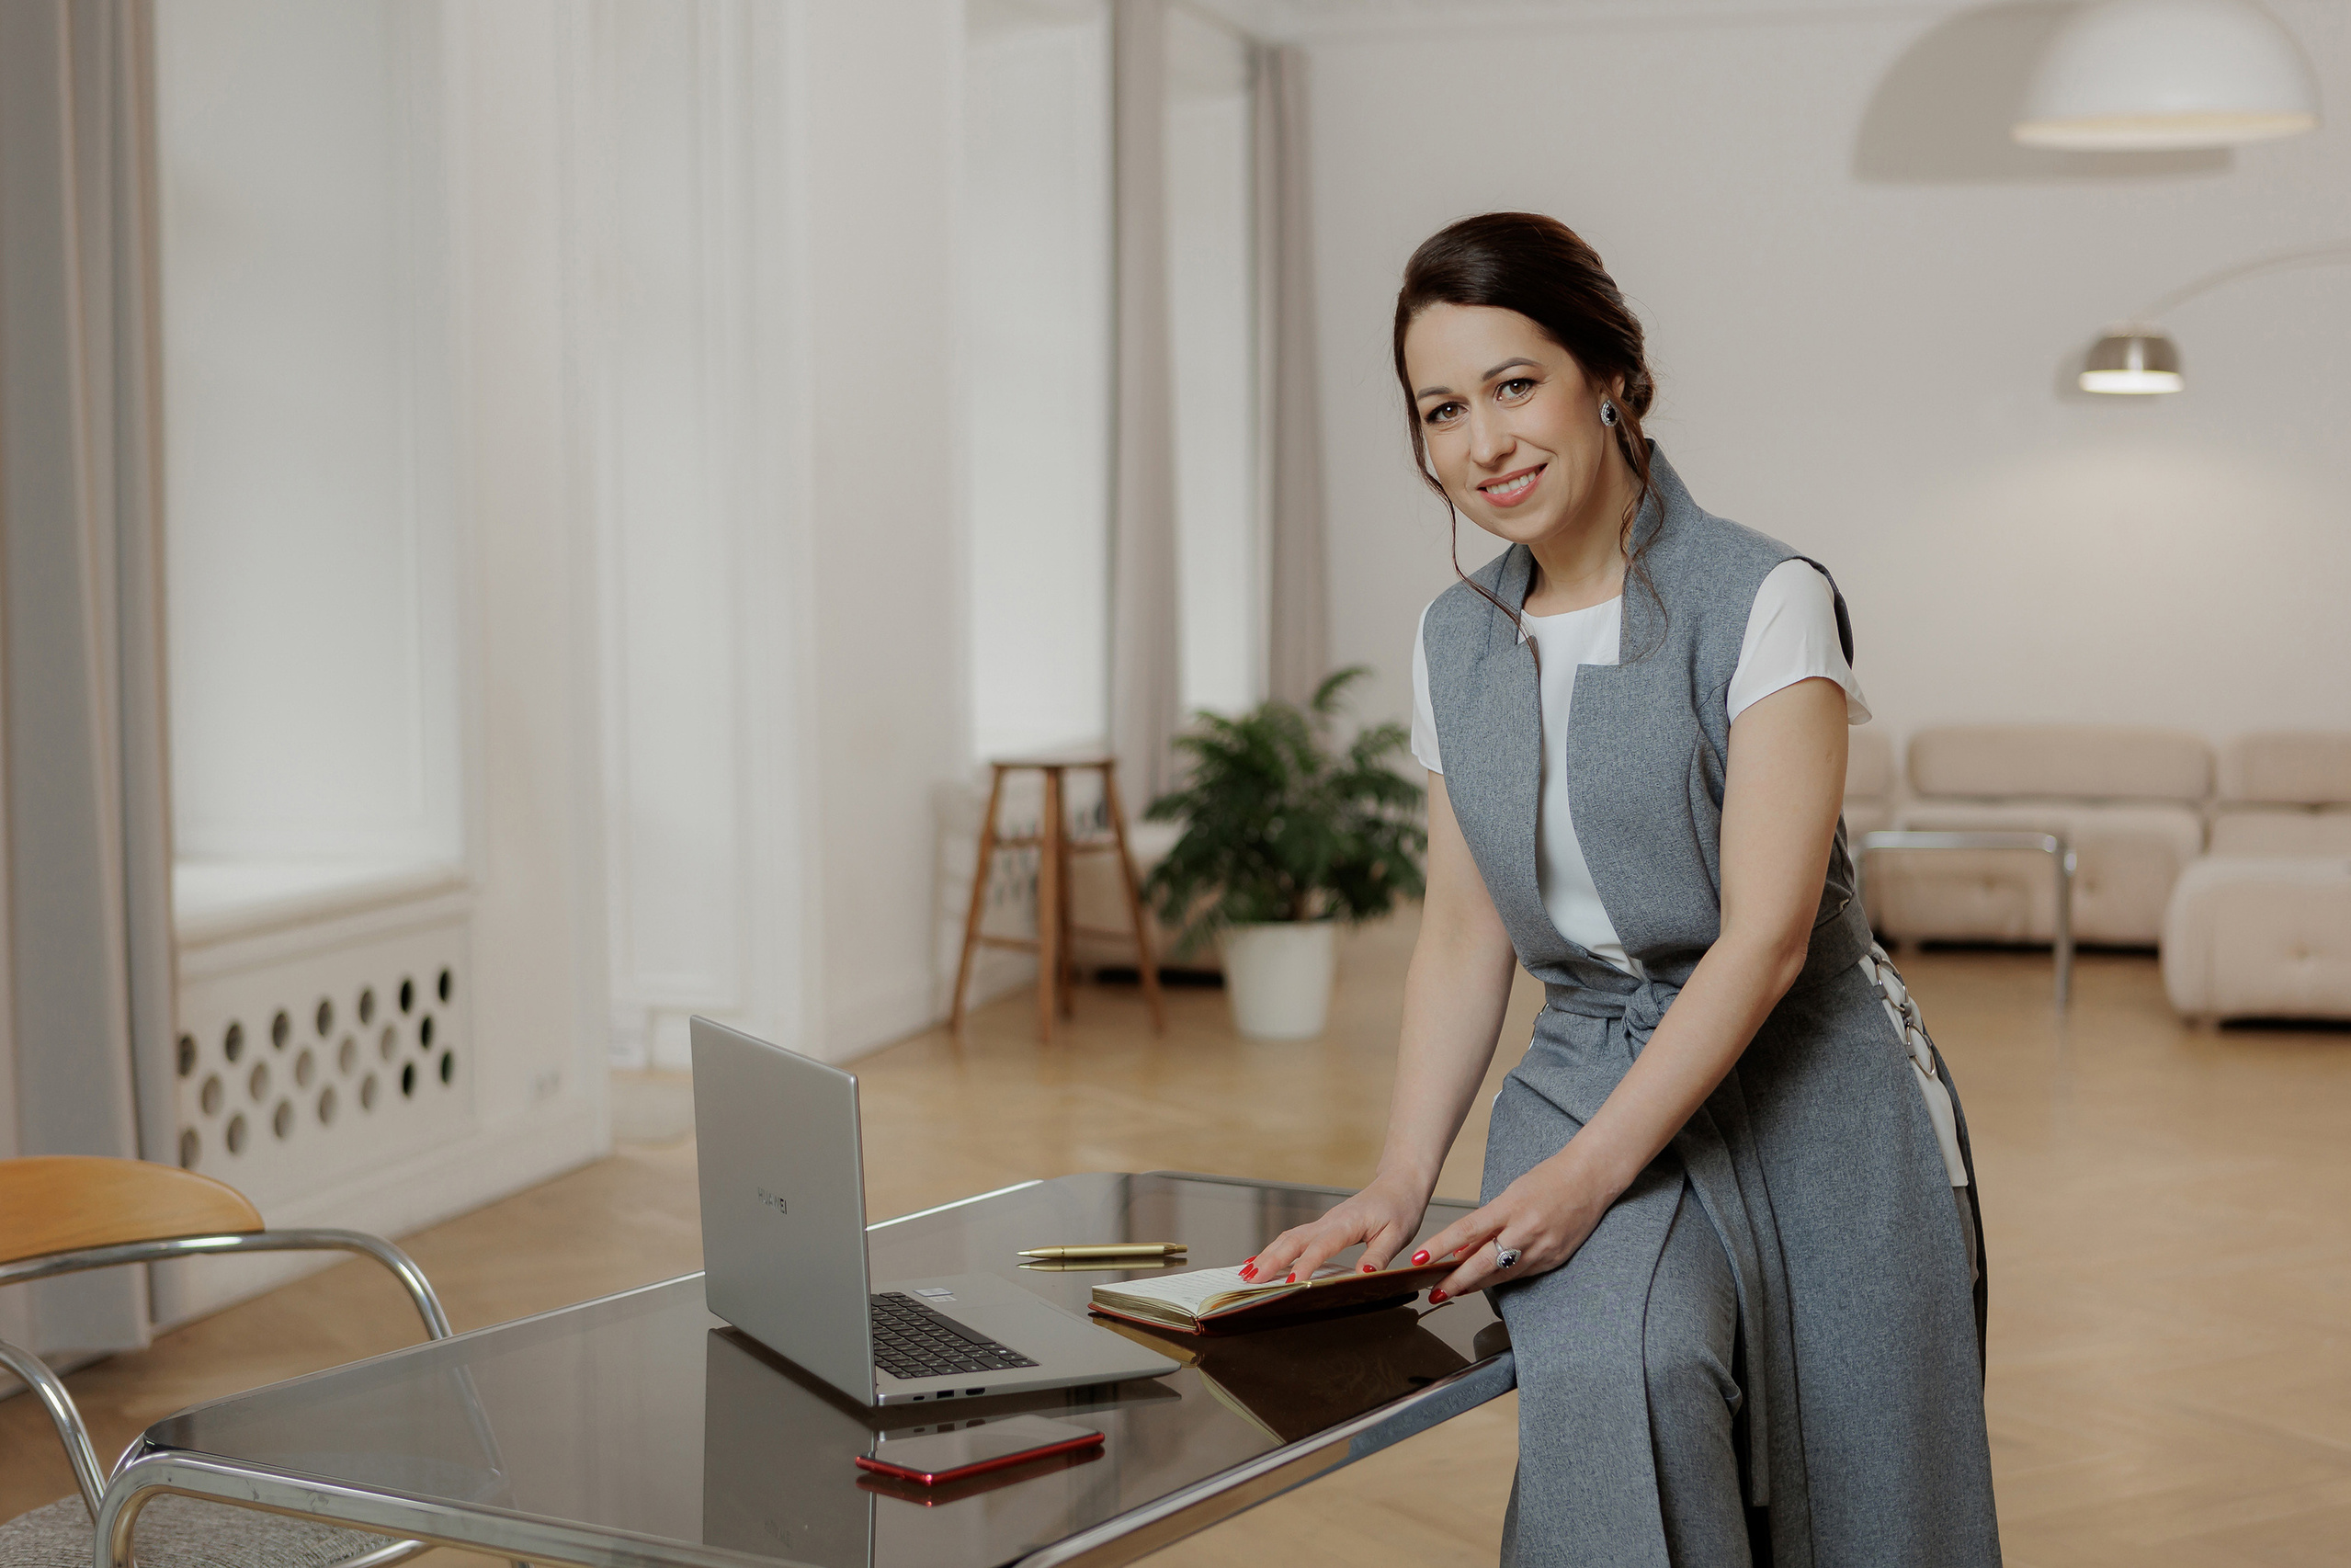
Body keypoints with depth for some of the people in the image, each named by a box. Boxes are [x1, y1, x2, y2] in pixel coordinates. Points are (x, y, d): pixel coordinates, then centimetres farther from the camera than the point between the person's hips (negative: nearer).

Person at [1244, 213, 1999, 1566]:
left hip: (1804, 1093, -3)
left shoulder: (1764, 599, -10)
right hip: (1588, 1077, 3)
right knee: (1612, 1377, -26)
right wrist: (1403, 1181, -1)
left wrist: (1584, 1173, -23)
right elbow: (1465, 932, 11)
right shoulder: (1456, 640, 7)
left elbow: (1765, 938, -16)